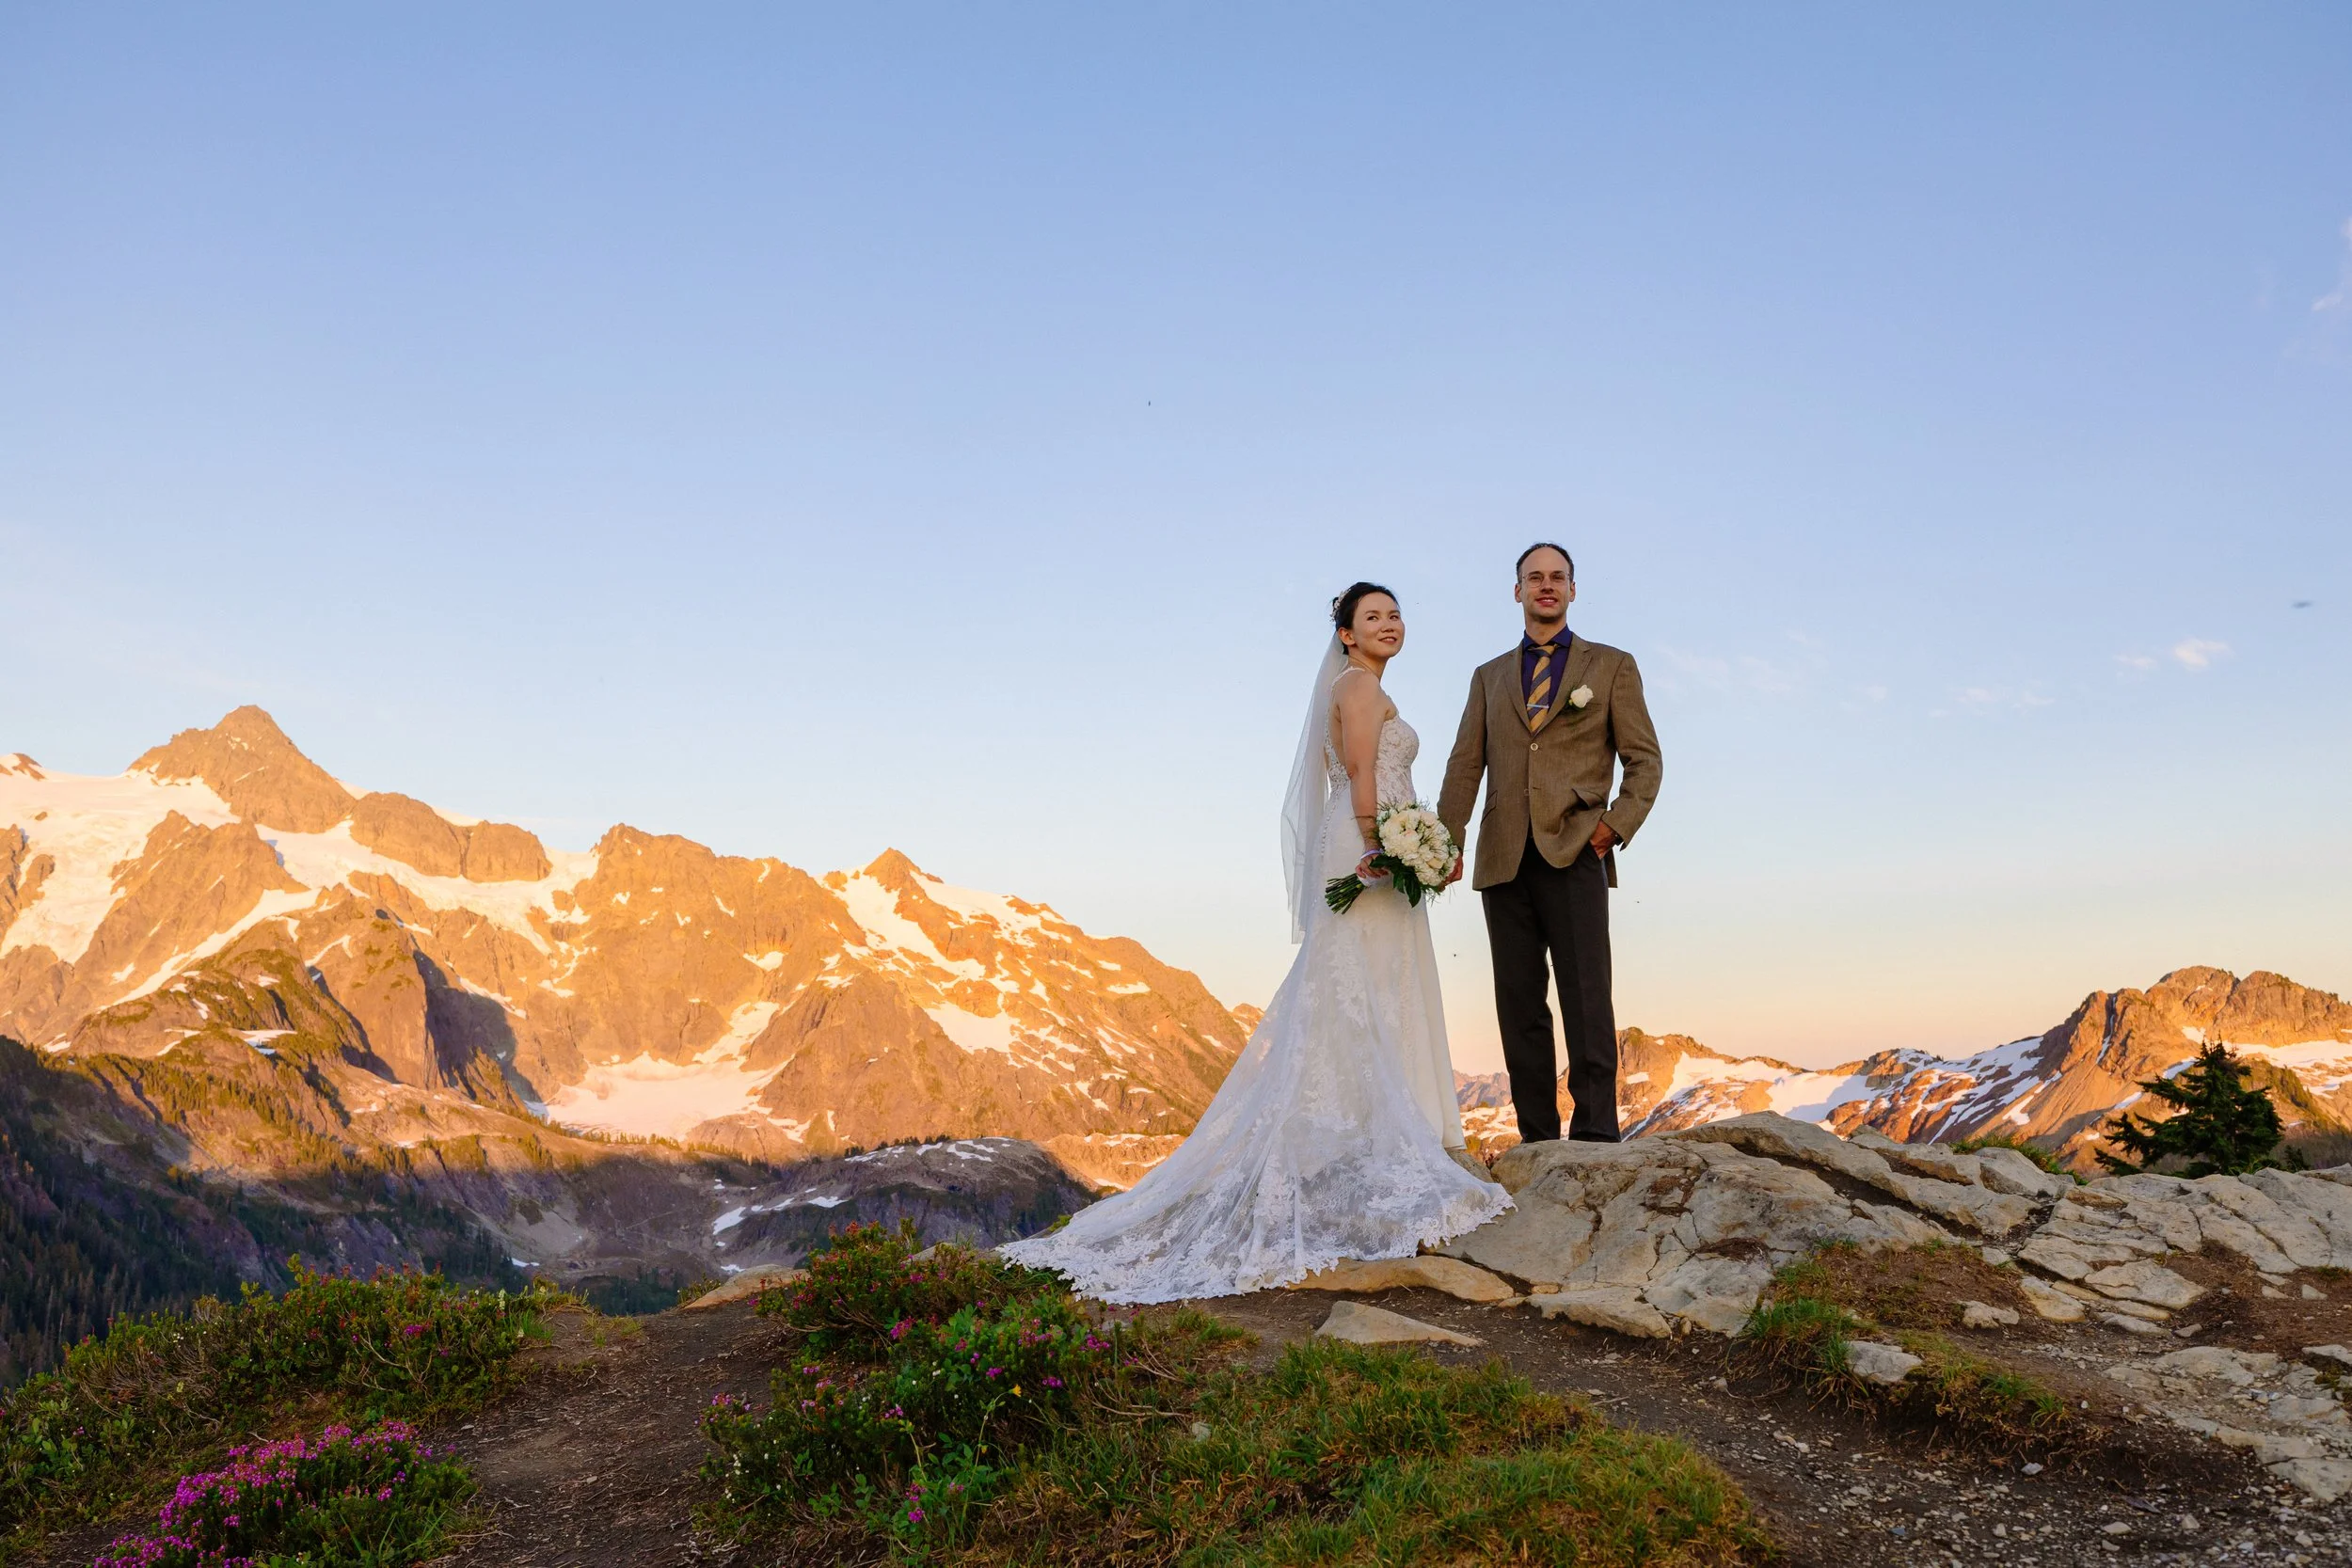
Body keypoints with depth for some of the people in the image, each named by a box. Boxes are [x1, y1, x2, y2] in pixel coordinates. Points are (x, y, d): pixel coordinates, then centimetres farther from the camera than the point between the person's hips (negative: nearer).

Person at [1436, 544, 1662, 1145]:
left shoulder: (1612, 666, 13)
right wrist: (1447, 841, -1)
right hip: (1504, 859, 3)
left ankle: (1595, 1135, -9)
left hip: (1574, 852, -3)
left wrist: (1617, 826, -7)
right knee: (1519, 1006, 2)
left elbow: (1644, 760, 8)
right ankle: (1536, 1140, 6)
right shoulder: (1489, 677, 21)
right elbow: (1465, 766, 12)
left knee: (1586, 998, -10)